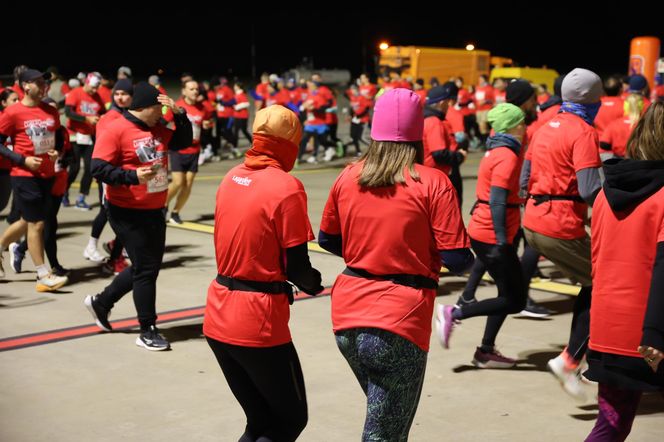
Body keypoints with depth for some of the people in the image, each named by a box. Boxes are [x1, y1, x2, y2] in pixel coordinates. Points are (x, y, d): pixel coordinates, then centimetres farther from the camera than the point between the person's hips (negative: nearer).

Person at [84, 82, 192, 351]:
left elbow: (184, 142, 13)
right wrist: (133, 176, -30)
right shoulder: (116, 130, -15)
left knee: (148, 266, 16)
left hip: (154, 211, 8)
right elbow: (99, 169, -19)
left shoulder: (158, 129, 9)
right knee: (145, 269, -3)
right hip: (127, 213, -8)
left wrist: (179, 114, -1)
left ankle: (101, 302, 33)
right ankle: (147, 331, 10)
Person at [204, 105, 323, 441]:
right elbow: (296, 267, -13)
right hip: (257, 323, -7)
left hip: (218, 318, 7)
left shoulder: (232, 177, 7)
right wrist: (314, 284, 9)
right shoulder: (286, 187, -14)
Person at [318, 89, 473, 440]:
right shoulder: (433, 183, -10)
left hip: (346, 317, 6)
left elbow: (327, 240, 16)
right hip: (397, 322, -5)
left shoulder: (348, 177, 4)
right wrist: (466, 260, 11)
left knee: (386, 414, 28)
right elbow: (457, 259, -12)